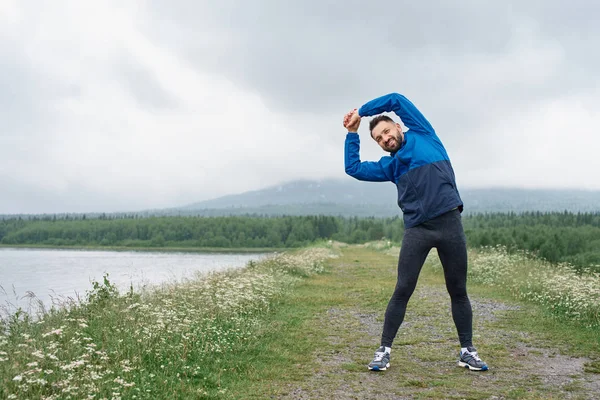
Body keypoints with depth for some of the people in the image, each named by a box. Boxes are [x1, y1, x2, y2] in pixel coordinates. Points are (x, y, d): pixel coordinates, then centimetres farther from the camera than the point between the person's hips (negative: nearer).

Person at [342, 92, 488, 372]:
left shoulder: (422, 134, 14)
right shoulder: (390, 166, 20)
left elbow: (397, 100, 13)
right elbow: (353, 168, 17)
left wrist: (361, 111, 21)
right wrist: (352, 133, 21)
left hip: (450, 222, -2)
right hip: (417, 229, 2)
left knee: (458, 291, 5)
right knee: (402, 291, -3)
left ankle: (467, 351, 17)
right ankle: (384, 350, 6)